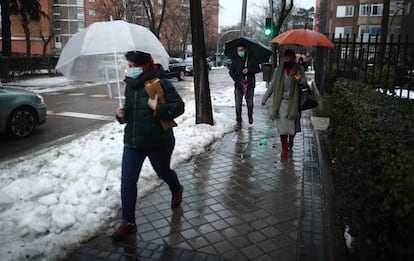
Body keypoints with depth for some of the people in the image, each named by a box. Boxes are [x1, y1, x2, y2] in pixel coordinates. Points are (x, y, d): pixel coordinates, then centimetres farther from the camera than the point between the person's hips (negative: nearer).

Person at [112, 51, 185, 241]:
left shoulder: (160, 83, -13)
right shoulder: (130, 85, 7)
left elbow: (179, 106, -14)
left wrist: (157, 108, -26)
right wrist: (121, 114, 0)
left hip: (158, 141, -5)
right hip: (132, 141, 5)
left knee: (163, 172, 18)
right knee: (127, 180, 0)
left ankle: (177, 190, 53)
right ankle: (128, 222, 14)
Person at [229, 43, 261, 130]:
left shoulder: (251, 59, 3)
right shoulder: (235, 60, 5)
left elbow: (258, 69, 4)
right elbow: (231, 72, 10)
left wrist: (249, 70, -13)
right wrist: (236, 79, -6)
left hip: (250, 85, 0)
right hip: (239, 85, 0)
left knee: (250, 103, 11)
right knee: (238, 104, -6)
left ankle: (250, 116, 39)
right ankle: (238, 122, 2)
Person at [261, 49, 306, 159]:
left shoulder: (299, 69, 2)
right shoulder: (279, 70, 4)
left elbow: (304, 82, -11)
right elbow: (272, 86, 10)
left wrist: (300, 79, -35)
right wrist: (264, 98, 9)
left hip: (293, 102, 0)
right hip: (281, 102, 0)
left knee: (293, 124, 9)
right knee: (282, 125, -3)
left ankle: (291, 140, 41)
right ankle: (284, 149, 6)